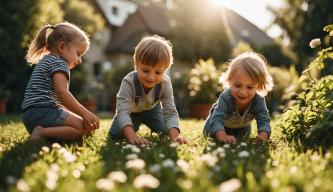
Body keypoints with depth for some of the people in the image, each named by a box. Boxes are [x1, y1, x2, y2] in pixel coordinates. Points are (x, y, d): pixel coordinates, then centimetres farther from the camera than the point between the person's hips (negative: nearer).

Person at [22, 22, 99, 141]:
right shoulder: (59, 63, -3)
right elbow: (61, 92, -20)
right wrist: (84, 113, -19)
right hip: (43, 112, -10)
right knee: (82, 127, -21)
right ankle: (42, 133, -22)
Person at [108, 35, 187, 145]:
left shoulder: (165, 84, -34)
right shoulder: (128, 82, -42)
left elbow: (171, 112, -34)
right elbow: (123, 111, -49)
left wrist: (175, 136, -53)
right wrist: (132, 136, -67)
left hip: (152, 110, 2)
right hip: (131, 111, -1)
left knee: (166, 133, -8)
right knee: (115, 135, -13)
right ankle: (136, 124, 21)